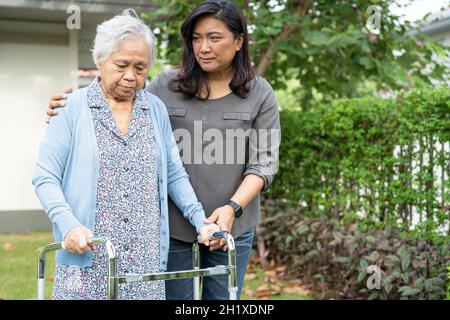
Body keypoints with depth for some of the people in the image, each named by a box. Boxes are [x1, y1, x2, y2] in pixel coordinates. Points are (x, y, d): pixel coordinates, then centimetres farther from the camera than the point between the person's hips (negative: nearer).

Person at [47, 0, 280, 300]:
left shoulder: (260, 93, -1)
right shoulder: (165, 85, 0)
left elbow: (264, 161, -4)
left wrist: (232, 208, -19)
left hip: (232, 229, 0)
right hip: (174, 227, 0)